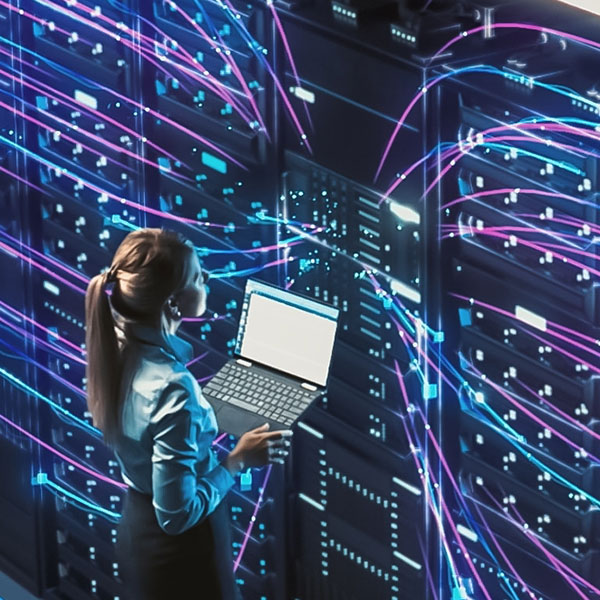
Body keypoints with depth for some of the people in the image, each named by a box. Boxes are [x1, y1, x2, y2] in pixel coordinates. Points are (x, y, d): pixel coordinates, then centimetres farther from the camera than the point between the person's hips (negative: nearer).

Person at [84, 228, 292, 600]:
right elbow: (178, 513, -28)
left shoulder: (119, 345, -9)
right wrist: (238, 461, -17)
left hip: (136, 533, 8)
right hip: (179, 554, -8)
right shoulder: (172, 388, -33)